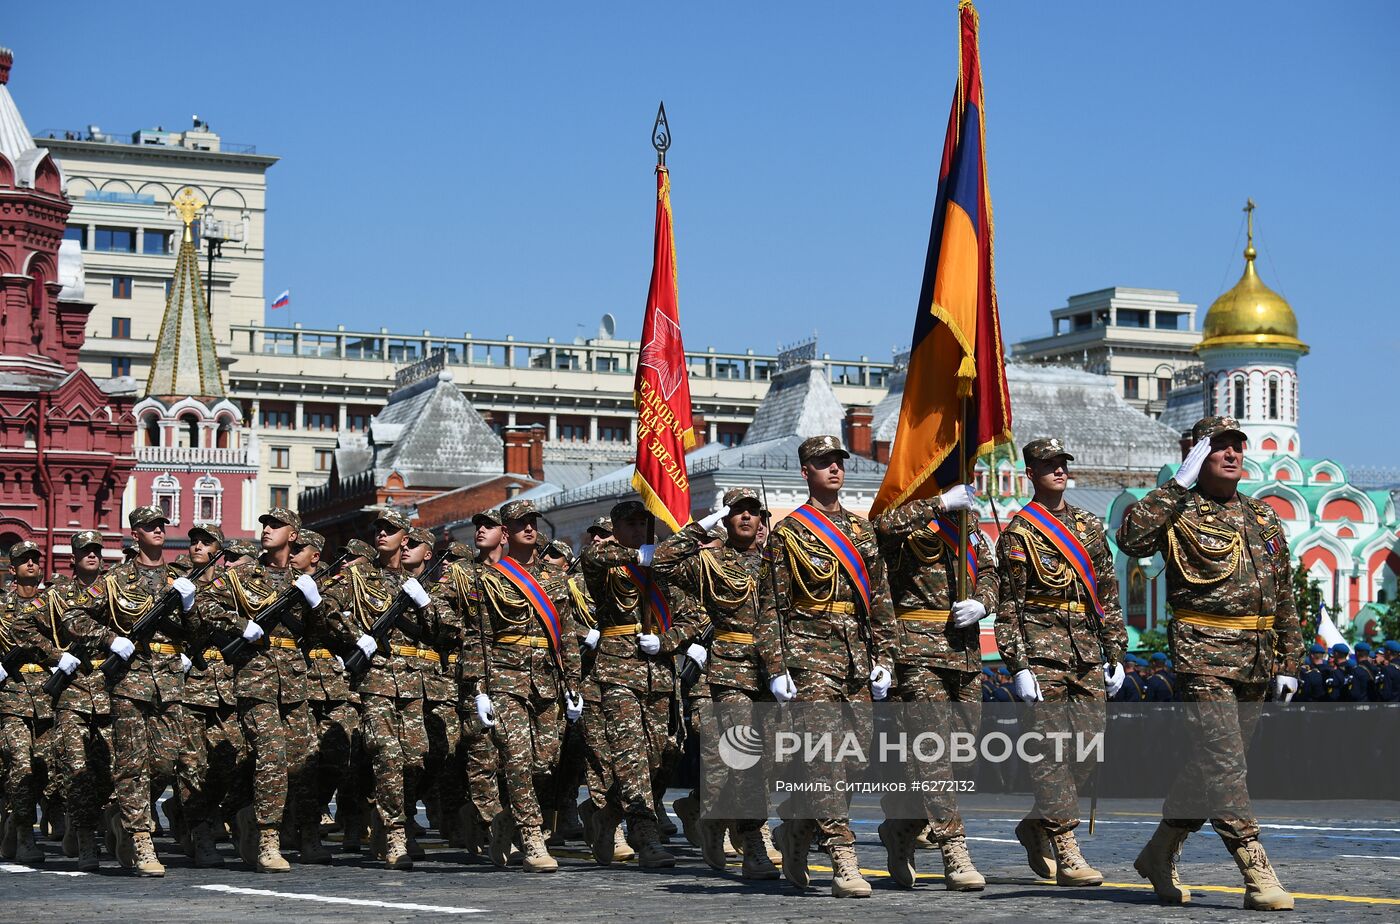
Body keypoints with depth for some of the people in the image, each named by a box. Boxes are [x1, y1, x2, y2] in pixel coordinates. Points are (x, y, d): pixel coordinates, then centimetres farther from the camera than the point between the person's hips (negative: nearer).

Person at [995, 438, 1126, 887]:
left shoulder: (1090, 526, 16)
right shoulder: (1018, 532, -1)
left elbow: (1108, 596, 18)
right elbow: (1008, 606, -4)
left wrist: (1115, 657, 13)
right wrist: (1018, 666, -12)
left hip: (1087, 652, 6)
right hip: (1042, 651, -6)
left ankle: (1038, 825, 22)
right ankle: (1066, 854, -8)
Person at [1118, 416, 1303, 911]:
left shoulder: (1264, 517, 17)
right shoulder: (1181, 514, -2)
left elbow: (1283, 595, 20)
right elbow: (1131, 537, -24)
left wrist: (1288, 664, 15)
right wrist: (1179, 483, -19)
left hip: (1255, 662, 7)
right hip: (1204, 655, -7)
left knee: (1211, 763, 11)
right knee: (1223, 761, -13)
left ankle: (1160, 854, 25)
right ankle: (1257, 874, -14)